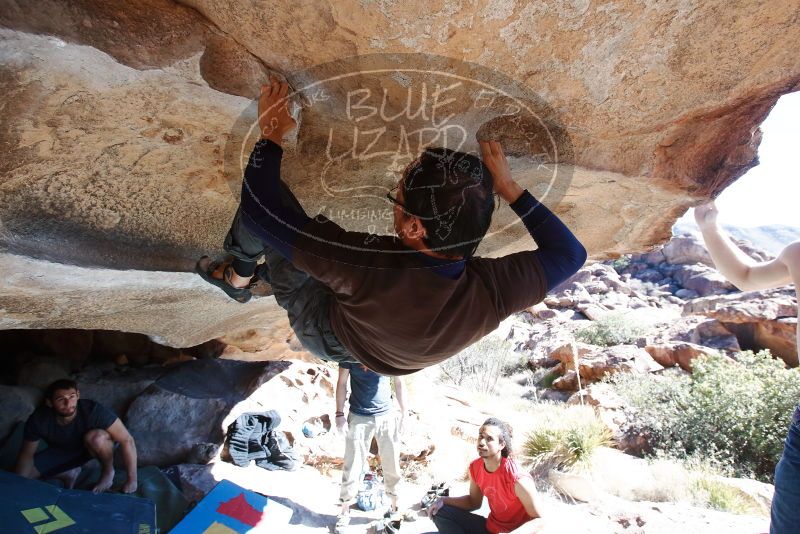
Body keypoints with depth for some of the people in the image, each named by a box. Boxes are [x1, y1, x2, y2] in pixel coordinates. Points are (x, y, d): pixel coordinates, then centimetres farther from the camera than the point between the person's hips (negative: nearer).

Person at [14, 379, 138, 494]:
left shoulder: (93, 410, -38)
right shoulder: (39, 419, -28)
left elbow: (127, 440, -36)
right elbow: (27, 454, -9)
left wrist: (131, 480, -35)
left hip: (96, 445, -4)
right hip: (62, 450, 4)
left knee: (96, 437, -37)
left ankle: (108, 472, -8)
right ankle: (69, 474, 13)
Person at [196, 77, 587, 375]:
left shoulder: (370, 267, -49)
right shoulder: (493, 292, -36)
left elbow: (260, 207, -38)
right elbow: (570, 253, -16)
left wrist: (272, 135, -23)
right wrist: (508, 188, -19)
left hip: (324, 333, -4)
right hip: (384, 351, 5)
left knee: (262, 209, -8)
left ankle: (237, 279, 23)